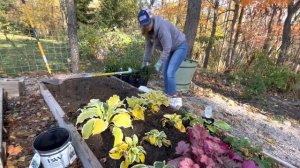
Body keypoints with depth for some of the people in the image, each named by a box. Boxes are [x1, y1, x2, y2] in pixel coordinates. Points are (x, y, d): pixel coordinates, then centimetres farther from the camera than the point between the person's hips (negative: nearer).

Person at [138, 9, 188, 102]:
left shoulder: (162, 27, -32)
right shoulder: (147, 30, -8)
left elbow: (167, 48, -31)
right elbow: (148, 46, 2)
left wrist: (159, 63, -29)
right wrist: (145, 61, 4)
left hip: (180, 47, -8)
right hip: (170, 49, 8)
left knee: (170, 72, -16)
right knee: (165, 72, 8)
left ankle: (172, 95, -1)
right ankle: (167, 93, 22)